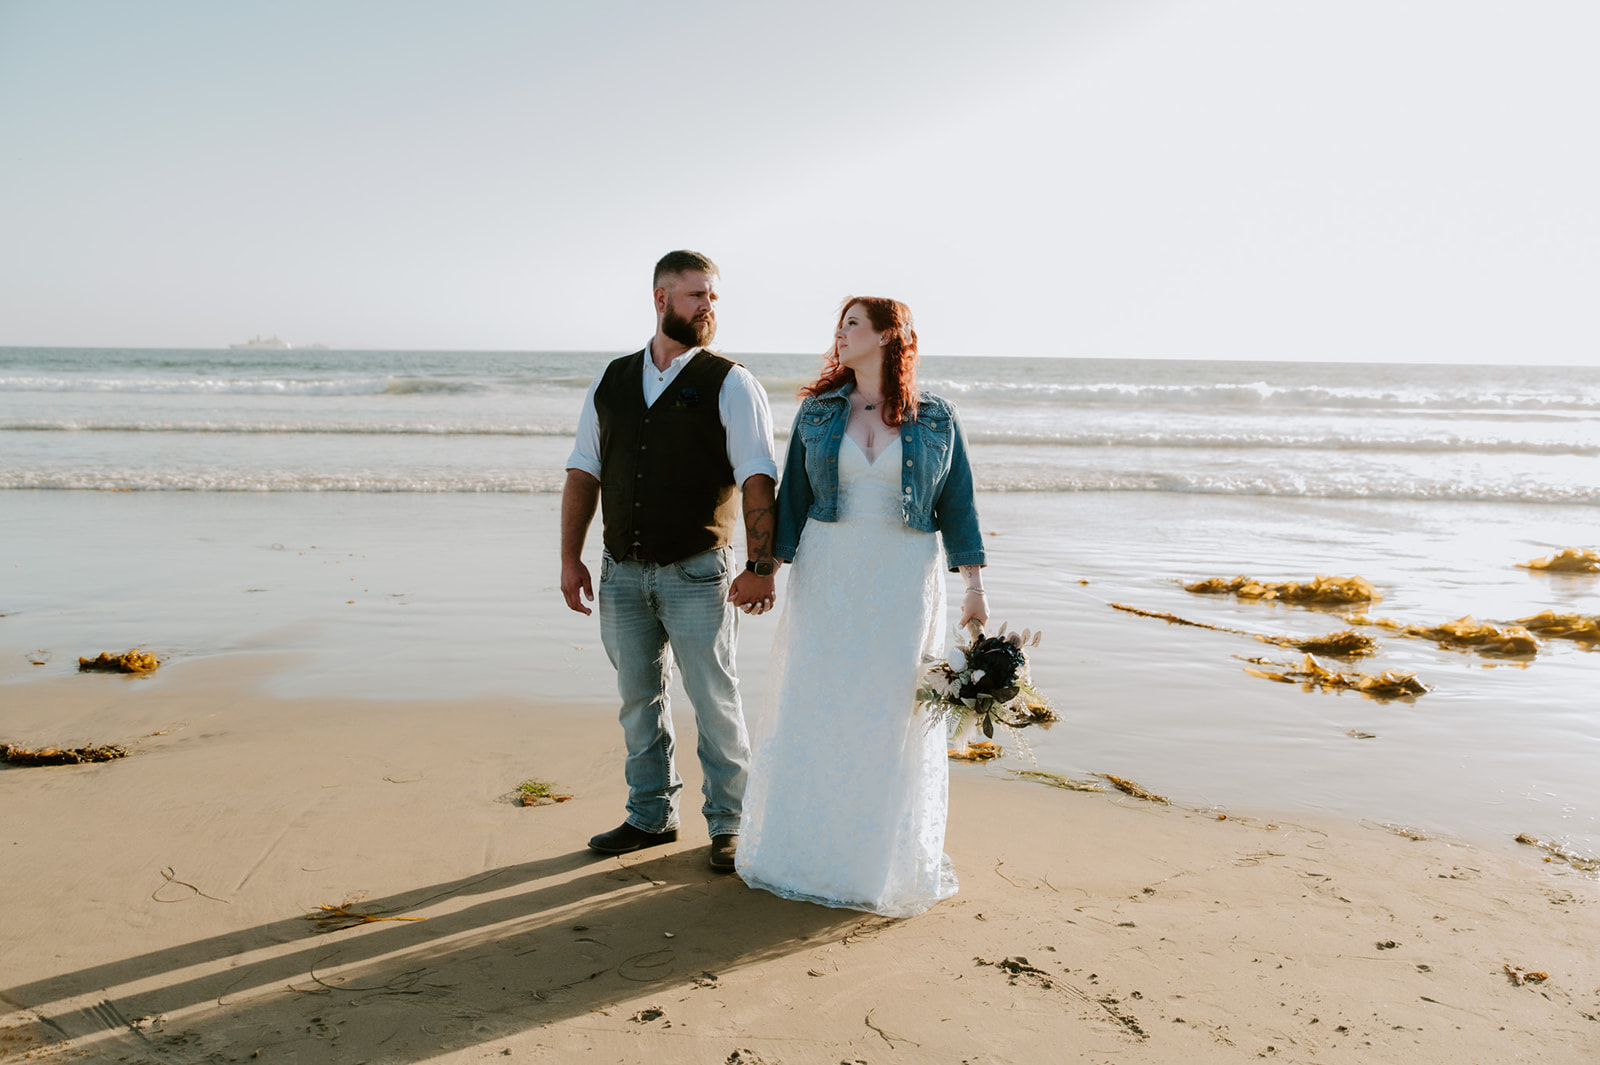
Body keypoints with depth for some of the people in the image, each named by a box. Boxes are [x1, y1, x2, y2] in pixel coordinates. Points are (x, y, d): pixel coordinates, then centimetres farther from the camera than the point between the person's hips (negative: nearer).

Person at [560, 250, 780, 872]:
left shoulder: (730, 384, -5)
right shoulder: (610, 383, 8)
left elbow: (757, 481, -12)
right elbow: (583, 474, 10)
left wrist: (760, 566, -20)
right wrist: (570, 558, 5)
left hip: (696, 574, -4)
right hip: (622, 571, 4)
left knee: (715, 700, 4)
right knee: (638, 700, 14)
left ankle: (728, 822, 20)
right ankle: (651, 815, 31)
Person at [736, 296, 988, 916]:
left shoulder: (935, 421, 2)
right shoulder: (818, 412, 6)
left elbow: (957, 504, 3)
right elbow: (793, 494, 8)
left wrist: (974, 586, -1)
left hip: (903, 579, -1)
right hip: (827, 573, 2)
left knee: (895, 715, 4)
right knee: (814, 708, 5)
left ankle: (885, 859, 20)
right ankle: (805, 846, 21)